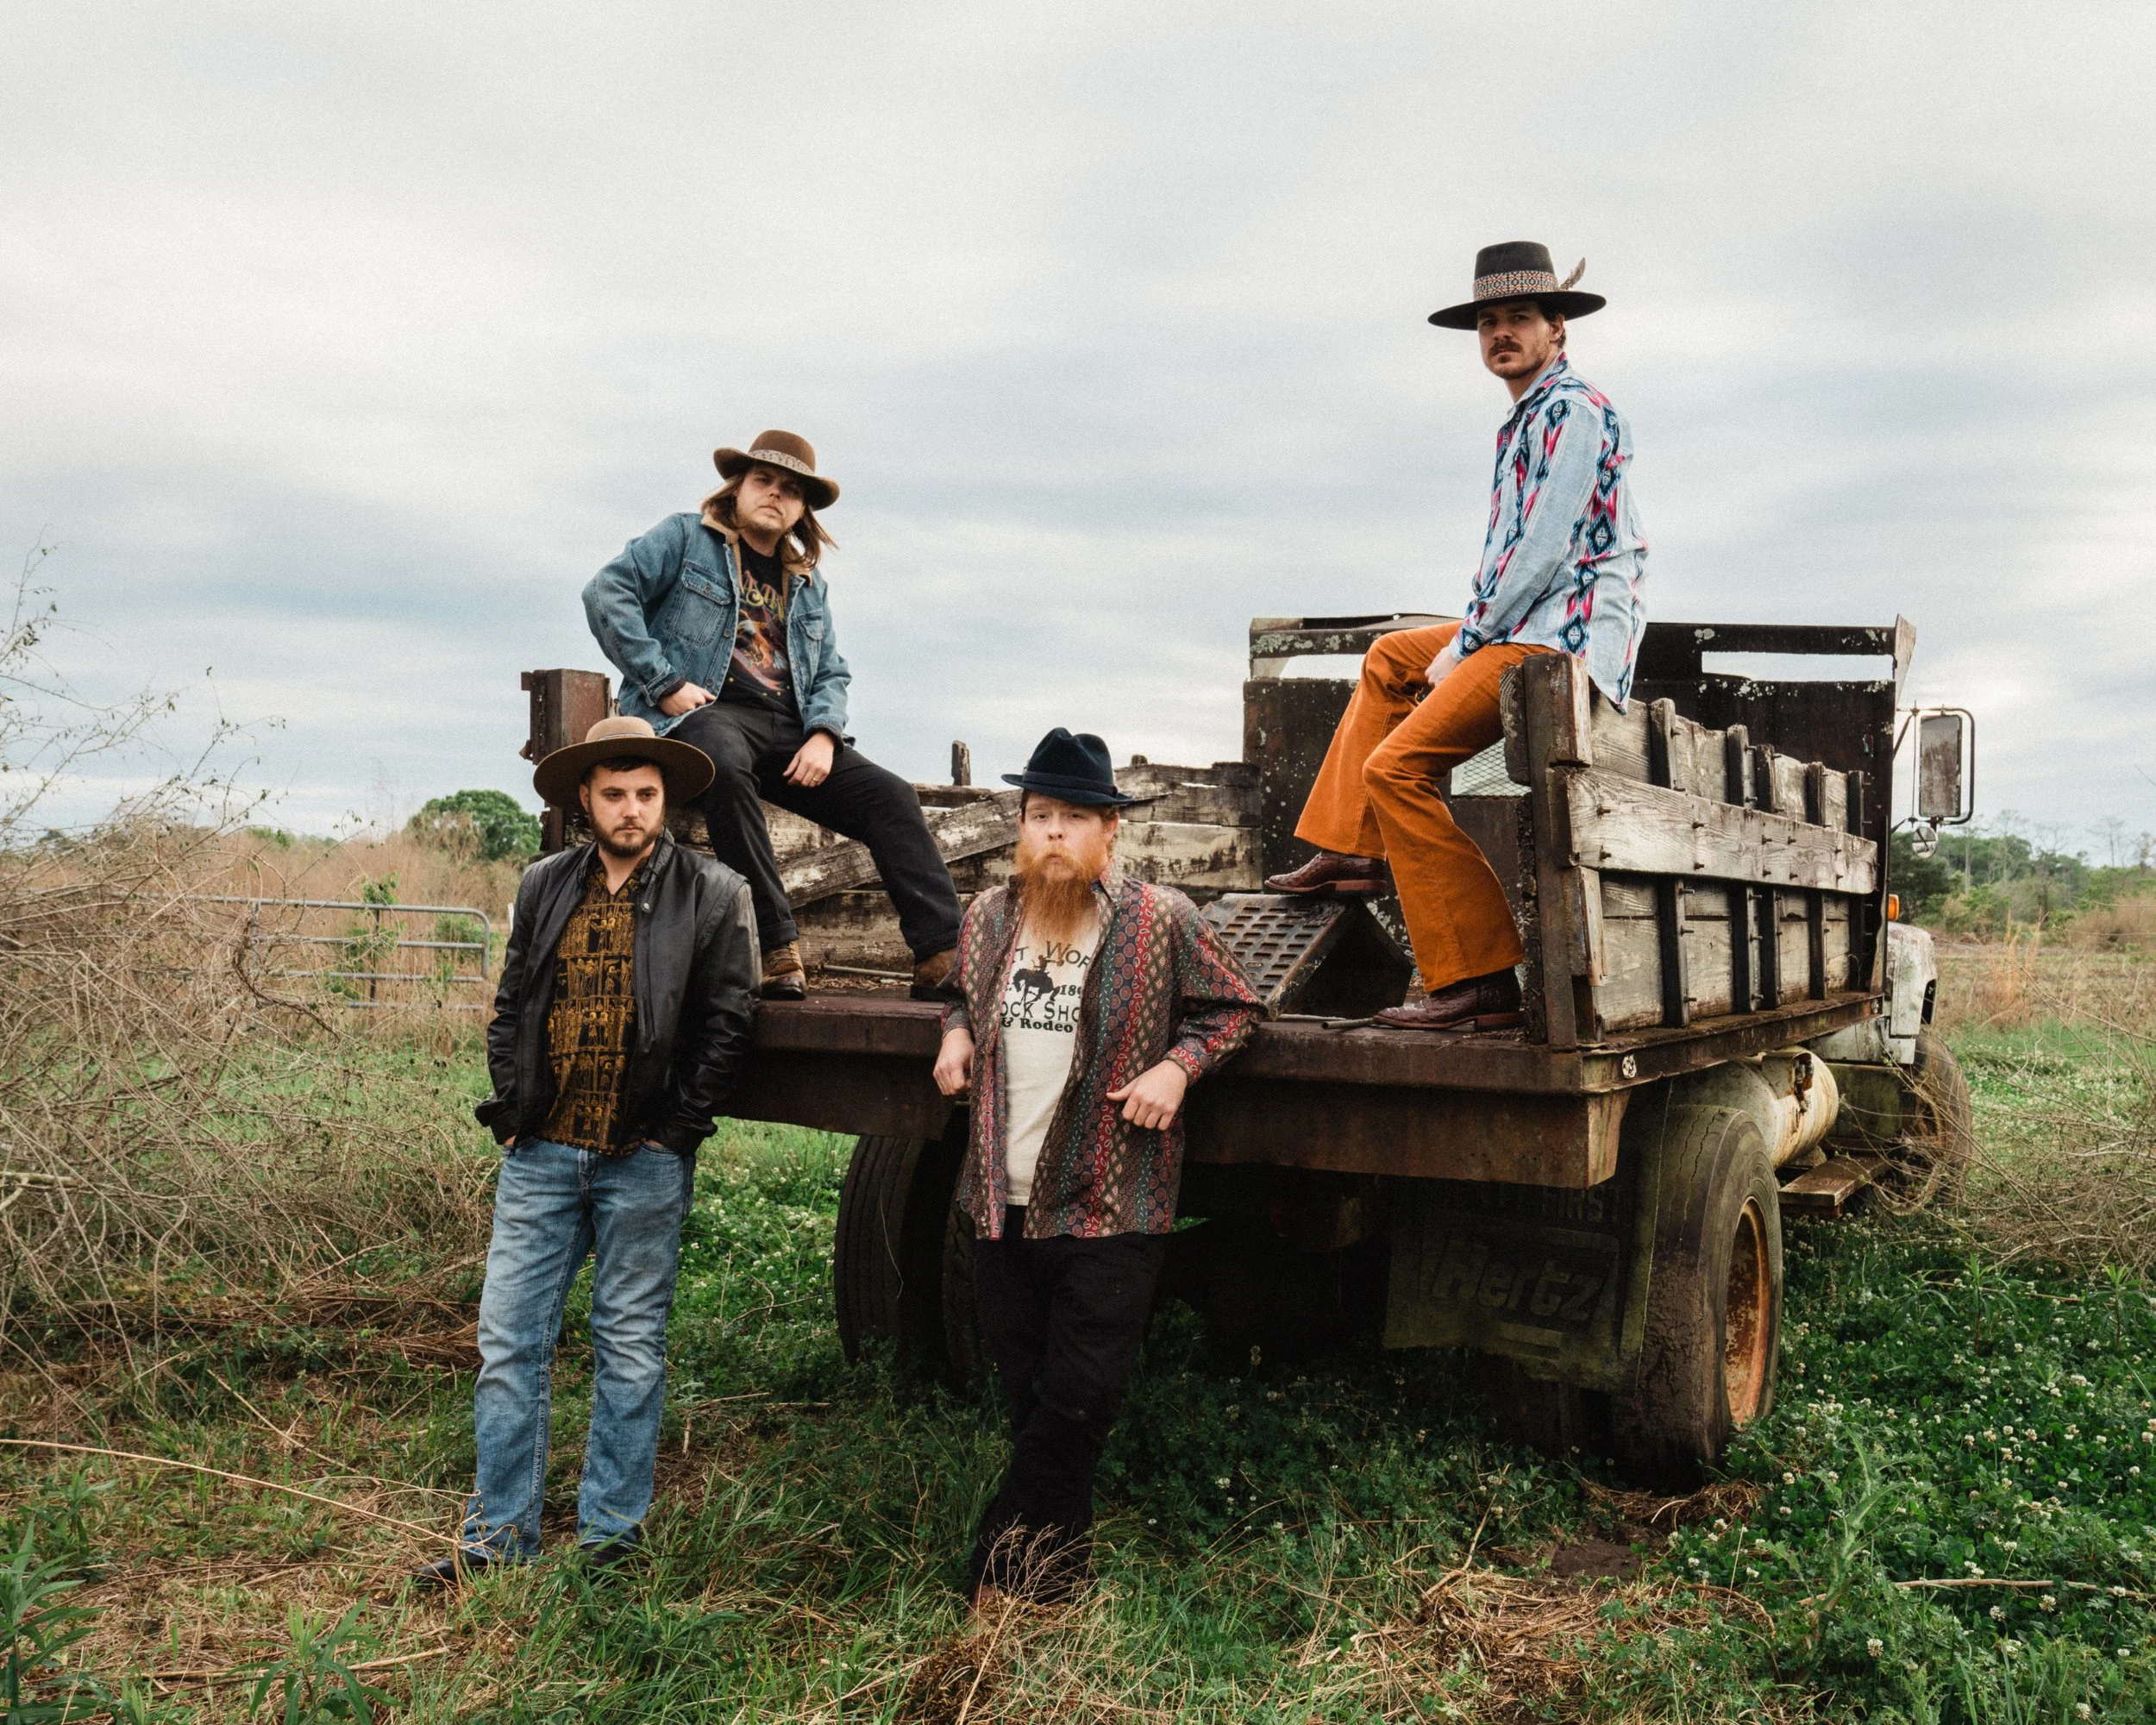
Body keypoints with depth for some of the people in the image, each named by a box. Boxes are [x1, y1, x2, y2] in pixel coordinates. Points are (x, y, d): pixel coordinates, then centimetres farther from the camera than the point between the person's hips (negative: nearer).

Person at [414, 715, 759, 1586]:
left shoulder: (713, 893, -3)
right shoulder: (544, 885, 8)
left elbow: (725, 1024, -4)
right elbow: (509, 1008, 12)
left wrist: (675, 1130, -8)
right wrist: (512, 1112, 2)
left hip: (644, 1159, -3)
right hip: (541, 1153, 3)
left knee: (630, 1347, 8)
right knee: (508, 1341, 6)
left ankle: (611, 1533, 22)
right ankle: (500, 1536, 20)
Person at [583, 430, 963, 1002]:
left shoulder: (808, 581, 26)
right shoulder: (685, 538, 10)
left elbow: (831, 672, 22)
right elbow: (607, 594, -2)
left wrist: (824, 734, -1)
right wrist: (665, 682, -12)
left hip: (787, 727, 5)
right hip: (703, 713, -5)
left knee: (890, 795, -15)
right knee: (727, 766, -41)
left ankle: (941, 955, -24)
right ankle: (778, 948, -39)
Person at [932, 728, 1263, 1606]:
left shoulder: (1162, 921, -8)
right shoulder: (987, 917, 6)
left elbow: (1233, 1006, 2)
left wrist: (1177, 1065, -14)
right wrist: (957, 1032, 4)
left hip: (1109, 1211, -4)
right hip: (1002, 1203, 5)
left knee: (1078, 1402, -1)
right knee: (1026, 1393, 15)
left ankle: (999, 1575, 16)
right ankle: (1056, 1568, 33)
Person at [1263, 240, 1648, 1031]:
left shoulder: (1572, 410, -12)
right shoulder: (1528, 419, 20)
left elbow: (1543, 553, -19)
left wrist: (1464, 646, -12)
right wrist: (1469, 637, 8)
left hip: (1564, 633, -11)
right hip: (1525, 627, 11)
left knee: (1396, 765, -20)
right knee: (1390, 658, 27)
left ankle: (1480, 981, -21)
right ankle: (1354, 850, 23)